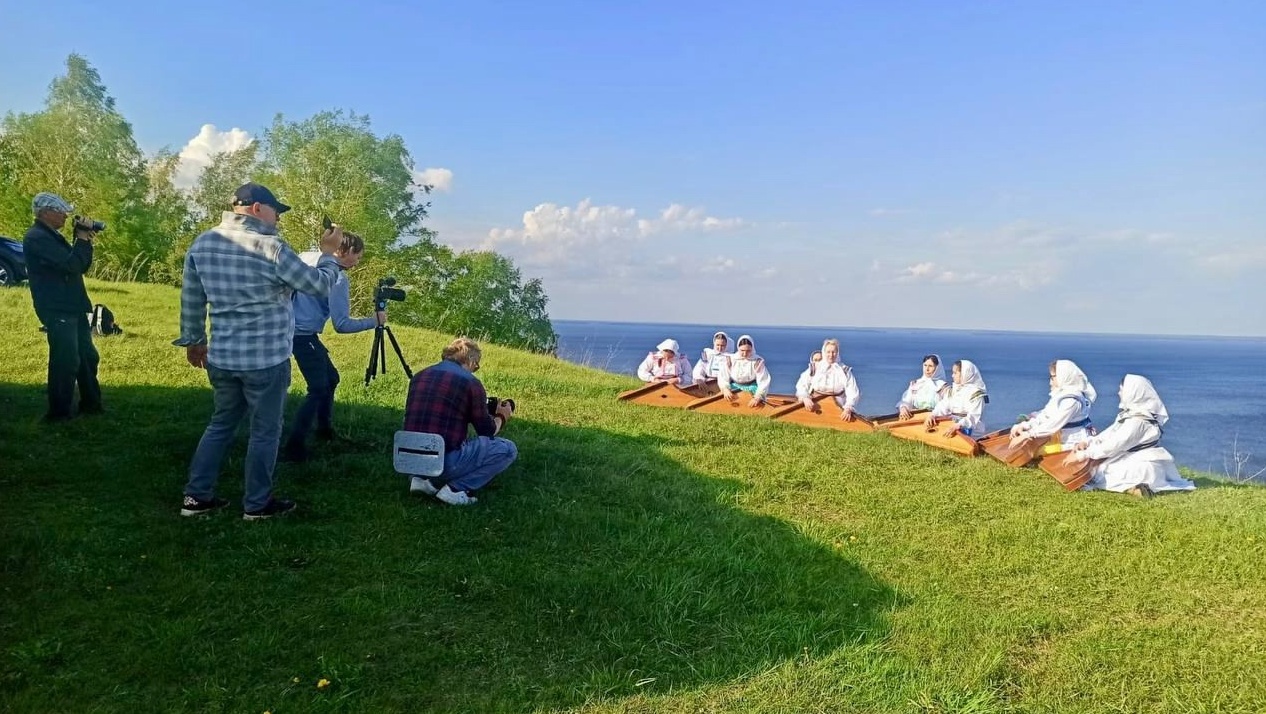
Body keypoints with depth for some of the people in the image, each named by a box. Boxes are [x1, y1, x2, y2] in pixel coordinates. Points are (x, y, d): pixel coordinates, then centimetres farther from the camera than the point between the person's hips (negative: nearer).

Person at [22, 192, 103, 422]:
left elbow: (81, 266, 18)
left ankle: (91, 404, 24)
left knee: (88, 357, 14)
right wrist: (82, 238, -12)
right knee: (66, 361, -8)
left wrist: (86, 241, 4)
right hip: (57, 310, -10)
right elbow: (70, 265, -22)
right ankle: (59, 412, 0)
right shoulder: (37, 238, -14)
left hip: (73, 308, 10)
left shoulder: (52, 236, 18)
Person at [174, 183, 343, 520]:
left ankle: (197, 496, 23)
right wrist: (329, 253, 10)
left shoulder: (202, 244, 5)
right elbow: (320, 285, -7)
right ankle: (257, 503, 16)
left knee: (221, 424, 20)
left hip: (221, 357, 6)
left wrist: (194, 340, 24)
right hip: (266, 360, -6)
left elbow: (191, 300, 12)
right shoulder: (271, 248, -15)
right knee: (265, 431, 7)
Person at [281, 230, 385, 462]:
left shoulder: (308, 256, 6)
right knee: (319, 389, -5)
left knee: (330, 378, 19)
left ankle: (325, 429, 30)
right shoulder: (338, 278, -17)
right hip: (303, 335, -9)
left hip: (290, 329, 9)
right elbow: (342, 325, -17)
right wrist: (374, 321, -7)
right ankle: (293, 447, -7)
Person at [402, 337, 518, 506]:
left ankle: (426, 480, 13)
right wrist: (501, 417, 26)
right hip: (443, 461, -7)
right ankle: (455, 488, -4)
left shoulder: (419, 376, 12)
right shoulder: (470, 382, -5)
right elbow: (487, 432, 4)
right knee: (508, 449, 3)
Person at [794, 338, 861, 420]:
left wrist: (848, 409, -17)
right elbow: (801, 385, 4)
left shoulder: (844, 371, 9)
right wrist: (805, 398, -17)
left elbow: (853, 393, 1)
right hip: (815, 408, 0)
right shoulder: (814, 368, 11)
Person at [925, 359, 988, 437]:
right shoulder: (954, 390, 16)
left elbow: (974, 417, -17)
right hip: (954, 428, 6)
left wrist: (958, 425, -33)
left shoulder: (976, 393, -6)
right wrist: (932, 415, -16)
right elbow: (944, 406, 4)